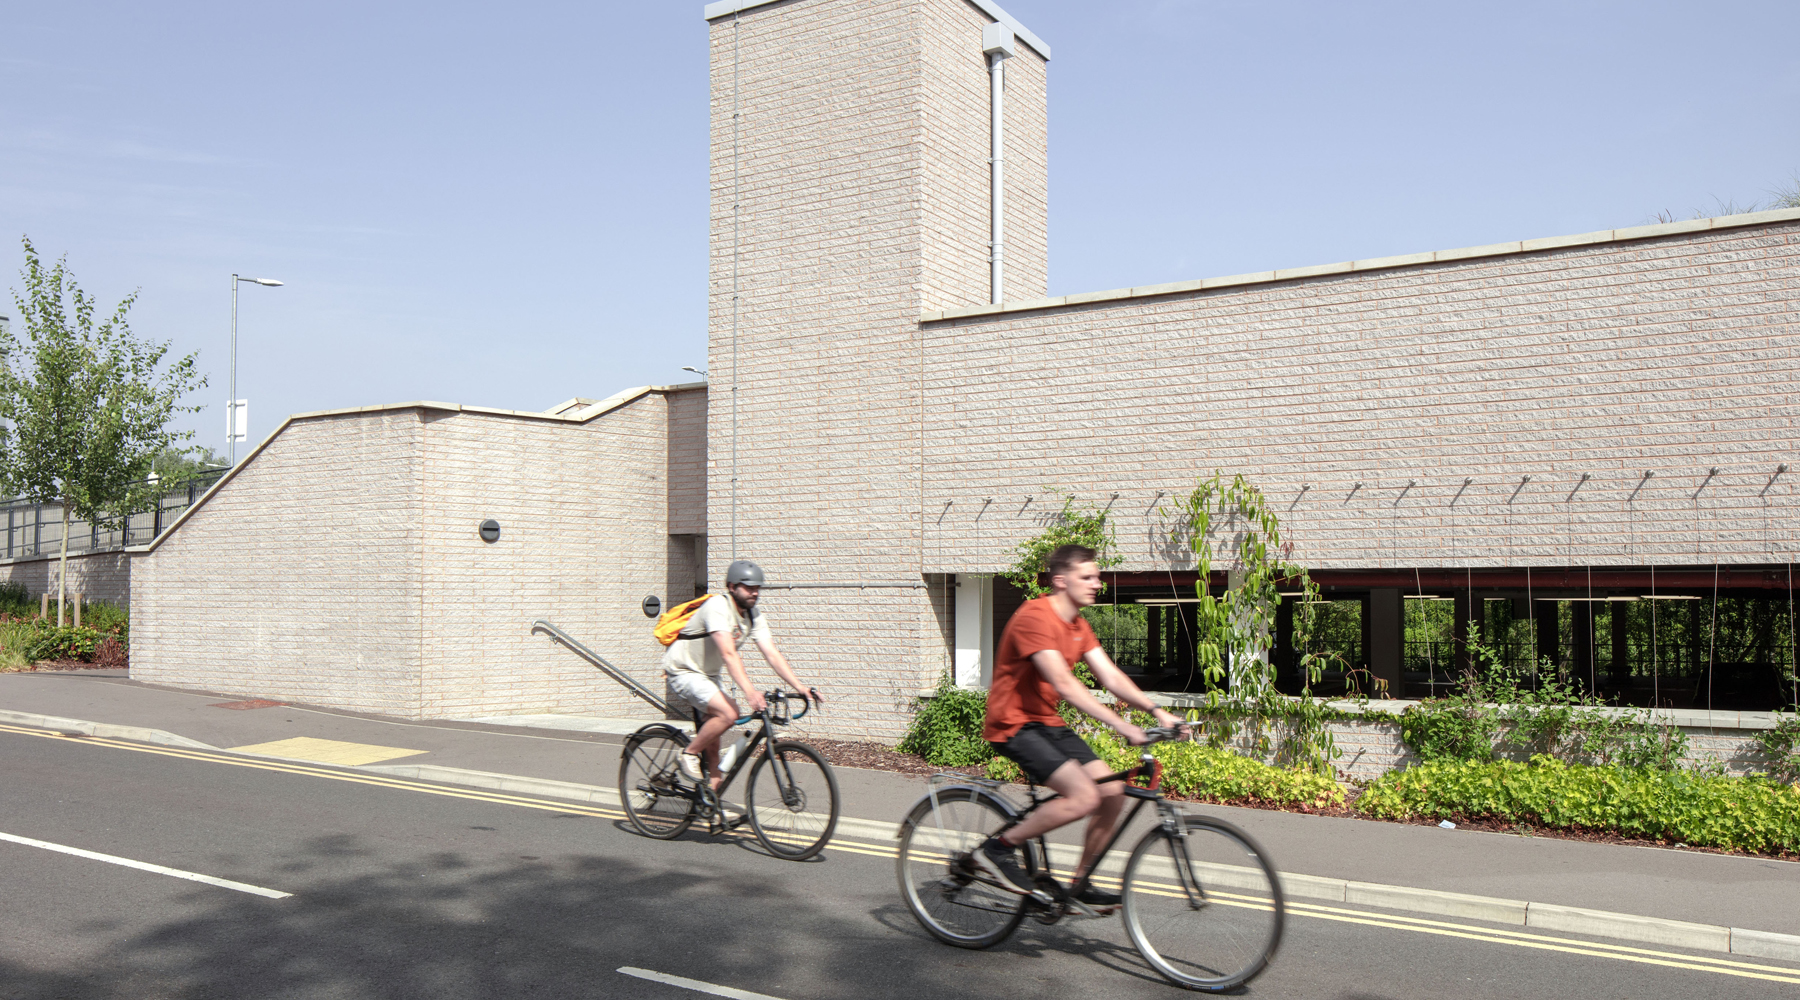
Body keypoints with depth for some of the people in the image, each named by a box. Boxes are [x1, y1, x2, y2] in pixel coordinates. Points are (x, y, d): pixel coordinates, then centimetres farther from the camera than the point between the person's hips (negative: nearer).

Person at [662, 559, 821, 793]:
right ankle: (689, 754, -5)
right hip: (683, 671, -9)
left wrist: (802, 688, -19)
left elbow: (773, 655, -8)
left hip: (707, 675, 9)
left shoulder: (754, 617, -2)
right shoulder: (718, 606, -26)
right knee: (728, 713, -26)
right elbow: (728, 653, -38)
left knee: (714, 724, 10)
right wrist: (749, 692, -49)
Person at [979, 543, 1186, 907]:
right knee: (1084, 796, -23)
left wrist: (1157, 712, -8)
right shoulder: (1034, 617, -21)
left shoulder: (1078, 625, 10)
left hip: (1047, 723, 9)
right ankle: (1001, 846, -6)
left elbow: (1111, 676, 6)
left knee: (1113, 793, 0)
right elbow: (1064, 684, -28)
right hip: (1014, 725, -9)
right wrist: (1121, 725, -33)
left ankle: (1080, 884, 15)